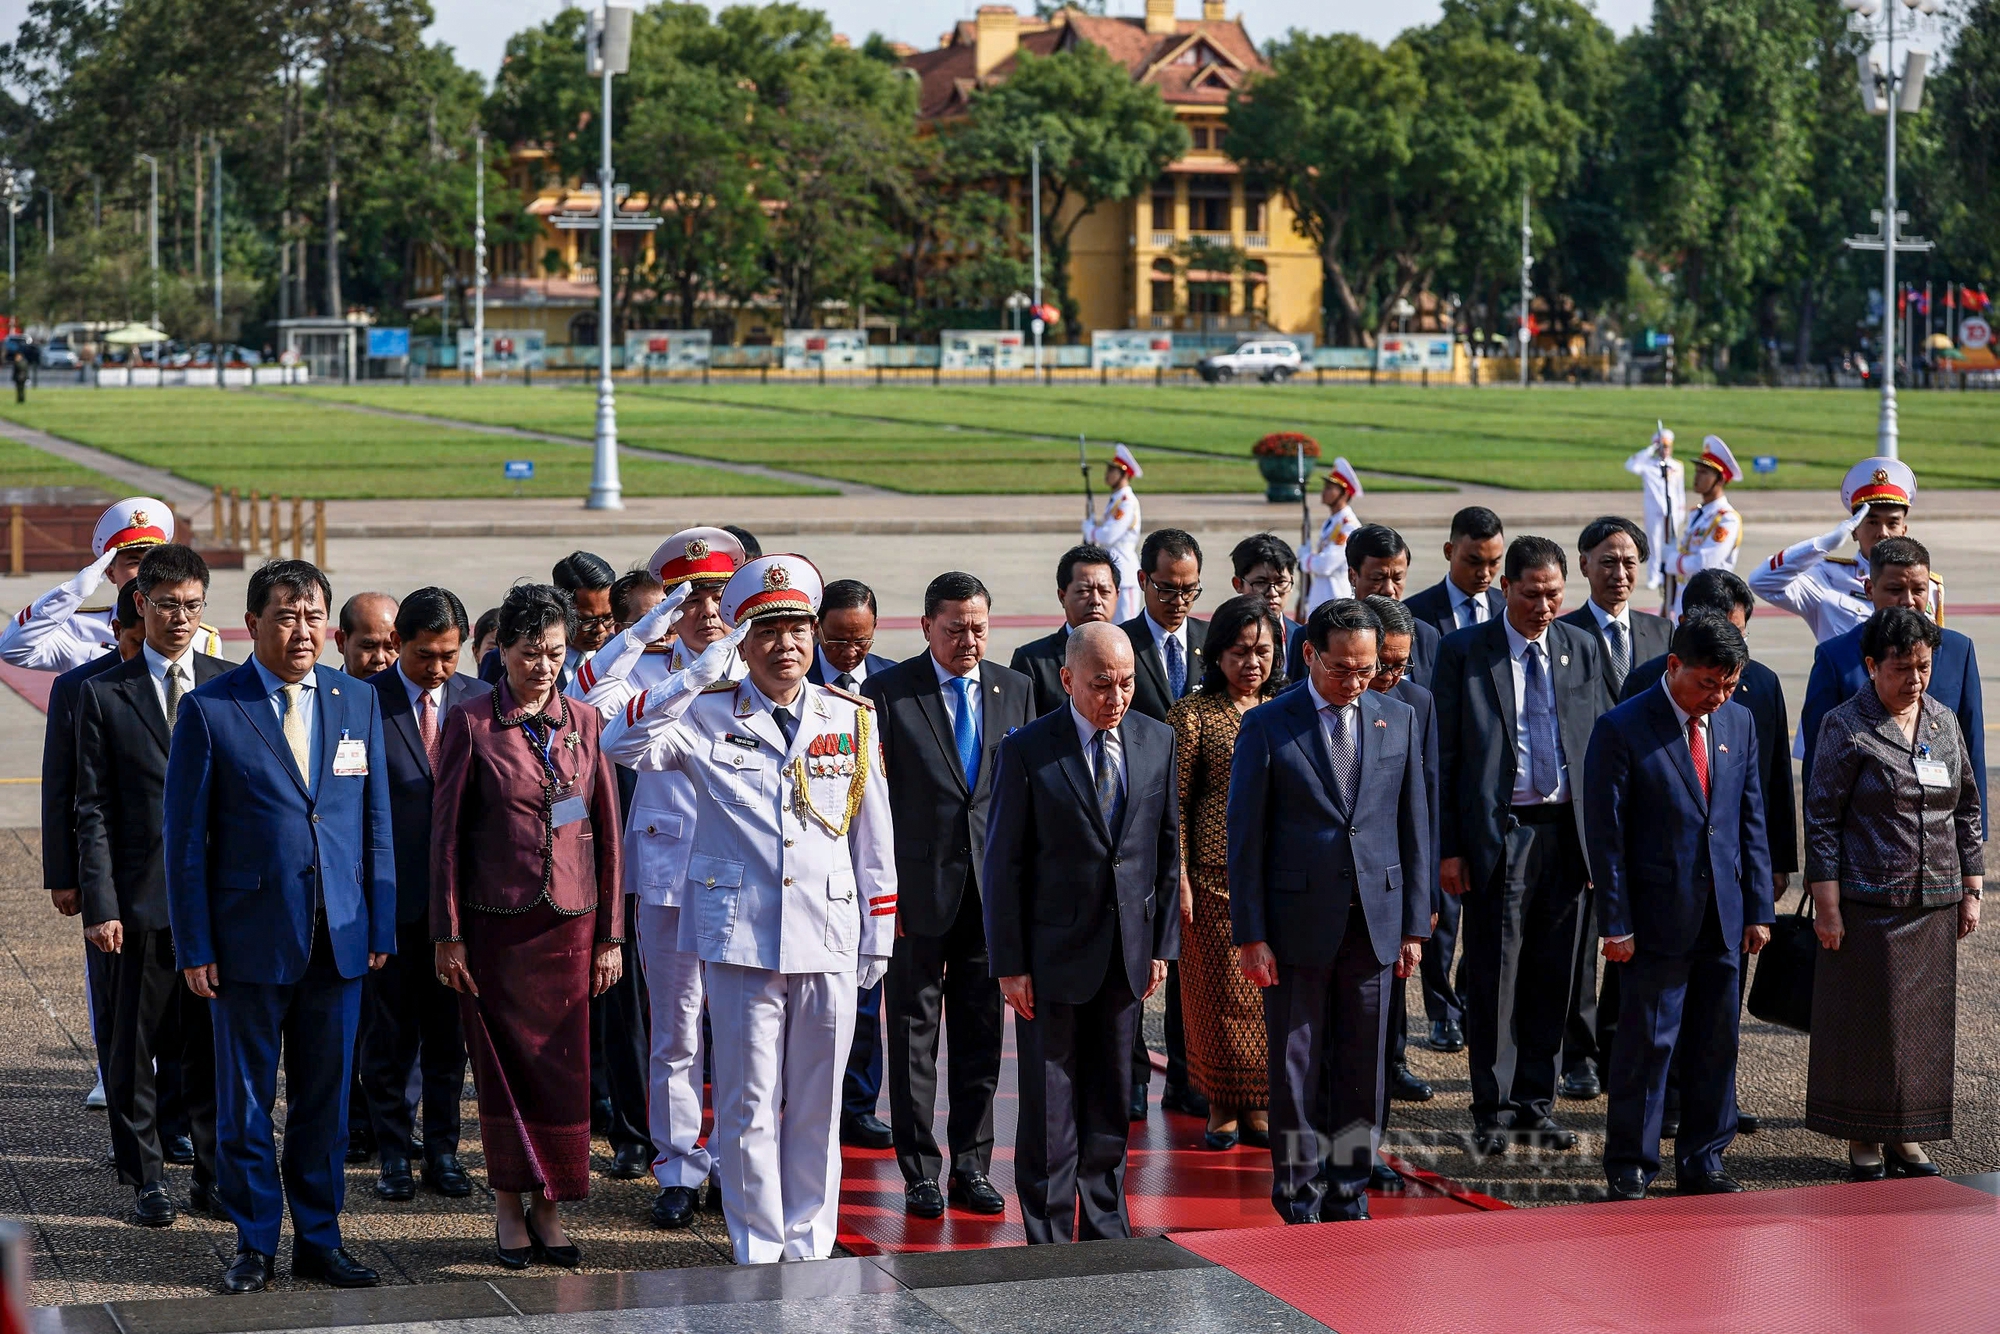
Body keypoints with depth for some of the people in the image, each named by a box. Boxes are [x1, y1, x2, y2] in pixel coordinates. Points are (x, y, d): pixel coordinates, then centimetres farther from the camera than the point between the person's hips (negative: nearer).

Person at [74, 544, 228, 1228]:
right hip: (143, 896, -2)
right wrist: (100, 906, -8)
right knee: (137, 1044, 4)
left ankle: (215, 1173, 17)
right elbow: (93, 811, -1)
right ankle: (146, 1177, 15)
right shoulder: (103, 695, 2)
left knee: (215, 1044, 7)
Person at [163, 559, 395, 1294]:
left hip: (338, 938, 3)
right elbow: (185, 837, -3)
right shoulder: (208, 709, -4)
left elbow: (377, 821, 10)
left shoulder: (358, 701, 7)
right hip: (250, 936, -3)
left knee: (326, 1096, 10)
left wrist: (380, 926, 5)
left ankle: (319, 1240, 21)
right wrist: (193, 946, -6)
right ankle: (254, 1241, 18)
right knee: (245, 1100, 6)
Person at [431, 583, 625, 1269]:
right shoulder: (471, 723, -2)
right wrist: (447, 934, -4)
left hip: (569, 923, 3)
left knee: (564, 1067, 3)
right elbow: (446, 832, -1)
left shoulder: (584, 723, 7)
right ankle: (509, 1207, 14)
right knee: (504, 1066, 3)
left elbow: (607, 831, 9)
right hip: (494, 923, -3)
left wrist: (610, 934, 6)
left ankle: (547, 1208, 13)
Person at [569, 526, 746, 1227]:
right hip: (668, 871, -1)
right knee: (675, 1032, 5)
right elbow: (580, 706, -14)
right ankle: (679, 1169, 13)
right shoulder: (646, 671, 5)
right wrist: (646, 631, -16)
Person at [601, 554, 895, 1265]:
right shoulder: (708, 715, 1)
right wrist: (696, 678, -21)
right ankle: (758, 1250, 13)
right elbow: (622, 744, -15)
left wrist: (878, 938, 11)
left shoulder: (852, 719, 7)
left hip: (830, 939, 2)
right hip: (742, 938, -2)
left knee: (817, 1106, 9)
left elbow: (874, 838, 12)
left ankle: (809, 1246, 21)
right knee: (749, 1105, 2)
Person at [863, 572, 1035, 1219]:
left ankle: (972, 1167, 18)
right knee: (914, 1033, 3)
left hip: (994, 889, 3)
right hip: (917, 887, -3)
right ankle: (920, 1173, 12)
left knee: (982, 1033, 8)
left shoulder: (1015, 689, 8)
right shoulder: (887, 692, -4)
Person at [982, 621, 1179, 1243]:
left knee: (1111, 1103, 13)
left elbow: (1168, 849, 9)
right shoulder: (1026, 750, -9)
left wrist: (1163, 944, 6)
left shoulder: (1158, 742, 3)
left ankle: (1106, 1229, 25)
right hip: (1053, 953, -4)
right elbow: (1003, 864, -7)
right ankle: (1049, 1242, 10)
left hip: (1126, 954, 4)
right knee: (1049, 1108, 1)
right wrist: (1010, 964, -9)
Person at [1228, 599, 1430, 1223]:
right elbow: (1245, 838, -4)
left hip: (1374, 922, 3)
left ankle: (1348, 1199, 20)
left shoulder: (1398, 721, 6)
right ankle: (1300, 1207, 13)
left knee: (1362, 1070, 8)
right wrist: (1249, 934, -8)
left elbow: (1413, 828, 9)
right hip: (1297, 924, -3)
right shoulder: (1267, 727, -4)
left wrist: (1414, 925, 5)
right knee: (1296, 1071, 3)